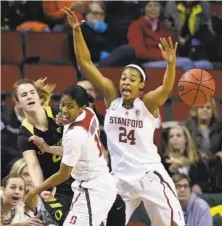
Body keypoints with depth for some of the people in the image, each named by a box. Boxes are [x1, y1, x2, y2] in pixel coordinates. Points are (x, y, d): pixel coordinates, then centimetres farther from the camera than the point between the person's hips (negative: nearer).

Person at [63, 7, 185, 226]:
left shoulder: (147, 103, -8)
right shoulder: (112, 97, 0)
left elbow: (166, 88, -30)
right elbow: (86, 63, -5)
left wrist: (171, 64, -49)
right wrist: (76, 31, -15)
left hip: (149, 175, -3)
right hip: (120, 178, 3)